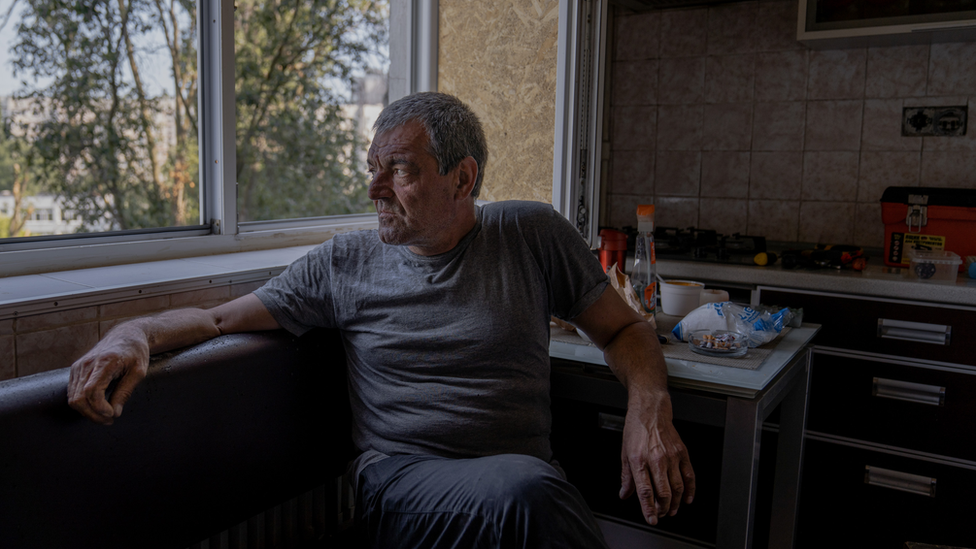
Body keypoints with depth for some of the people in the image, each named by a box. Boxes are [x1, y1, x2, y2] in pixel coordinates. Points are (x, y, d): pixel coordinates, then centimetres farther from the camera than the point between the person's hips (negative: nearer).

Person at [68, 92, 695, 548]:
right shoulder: (347, 263, 8)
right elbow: (219, 318, 10)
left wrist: (650, 410, -8)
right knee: (523, 488, -36)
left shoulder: (533, 235, 6)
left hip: (529, 477, 2)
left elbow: (625, 329, 12)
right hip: (401, 482, -1)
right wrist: (135, 332, -11)